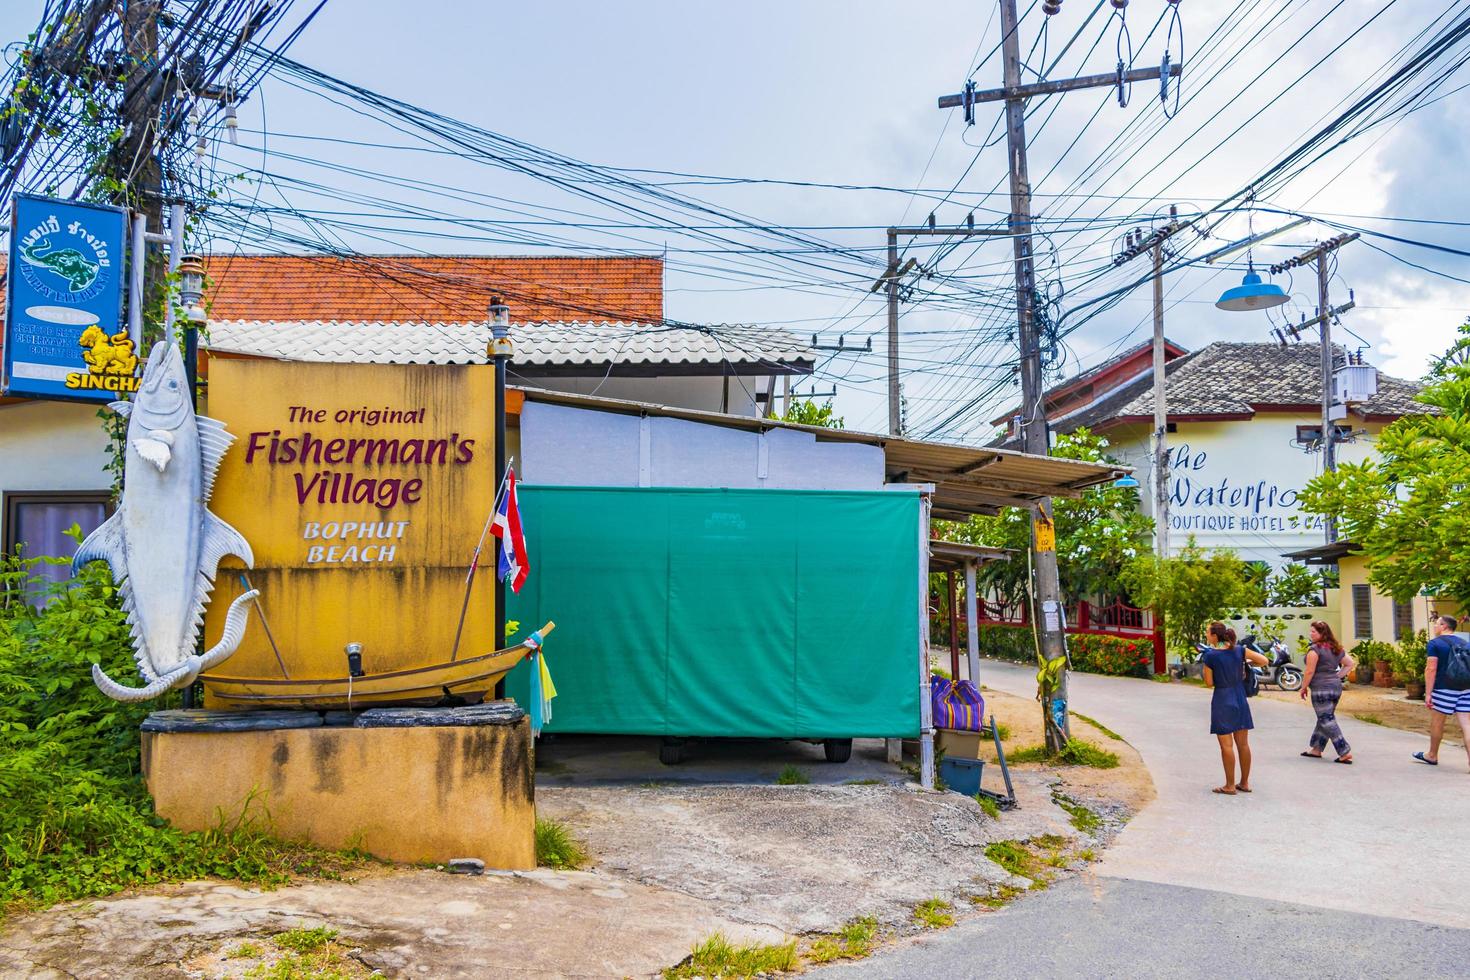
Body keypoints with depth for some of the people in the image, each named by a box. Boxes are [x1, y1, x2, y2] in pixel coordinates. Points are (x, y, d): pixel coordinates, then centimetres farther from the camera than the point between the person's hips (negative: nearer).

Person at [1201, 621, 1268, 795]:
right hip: (1240, 699, 5)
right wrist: (1246, 662, 16)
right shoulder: (1239, 650, 0)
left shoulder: (1210, 655, -13)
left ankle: (1230, 786, 5)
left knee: (1227, 745, 1)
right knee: (1243, 743, 12)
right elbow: (1264, 661, 2)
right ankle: (1244, 783, 20)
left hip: (1222, 701, -5)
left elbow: (1209, 683, -8)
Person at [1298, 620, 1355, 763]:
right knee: (1325, 719, 16)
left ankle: (1345, 753, -8)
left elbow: (1310, 672, -16)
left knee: (1327, 721, -4)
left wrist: (1304, 687, -4)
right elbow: (1350, 664, 16)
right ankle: (1316, 749, 24)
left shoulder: (1314, 649, -14)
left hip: (1321, 688, -8)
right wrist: (1337, 677, 15)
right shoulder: (1336, 648, 11)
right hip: (1336, 687, 9)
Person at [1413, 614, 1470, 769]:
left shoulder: (1435, 643, -7)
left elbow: (1431, 669, -14)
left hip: (1444, 690, -5)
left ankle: (1432, 756, 26)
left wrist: (1428, 694, -13)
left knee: (1436, 723, 11)